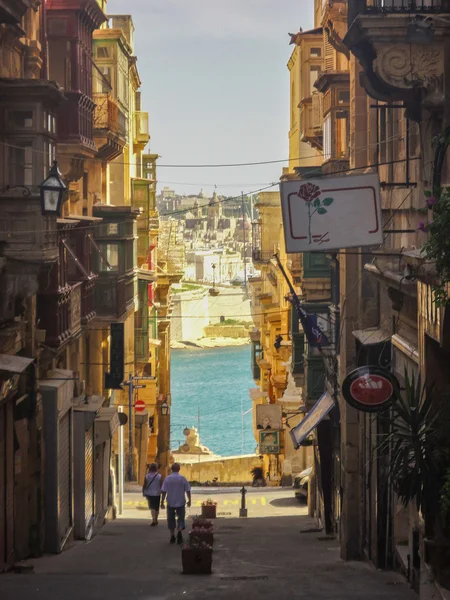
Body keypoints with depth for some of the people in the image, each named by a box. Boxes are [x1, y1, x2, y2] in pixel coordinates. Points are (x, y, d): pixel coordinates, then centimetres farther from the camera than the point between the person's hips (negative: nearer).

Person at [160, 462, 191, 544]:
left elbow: (164, 491, -5)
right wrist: (189, 500, 11)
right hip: (181, 502, -1)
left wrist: (162, 502, 1)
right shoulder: (183, 478, -6)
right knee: (181, 518, 7)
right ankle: (180, 531, -20)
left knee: (171, 519, 14)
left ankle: (172, 536, 15)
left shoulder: (167, 478, -5)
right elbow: (188, 491, -2)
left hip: (170, 503, 1)